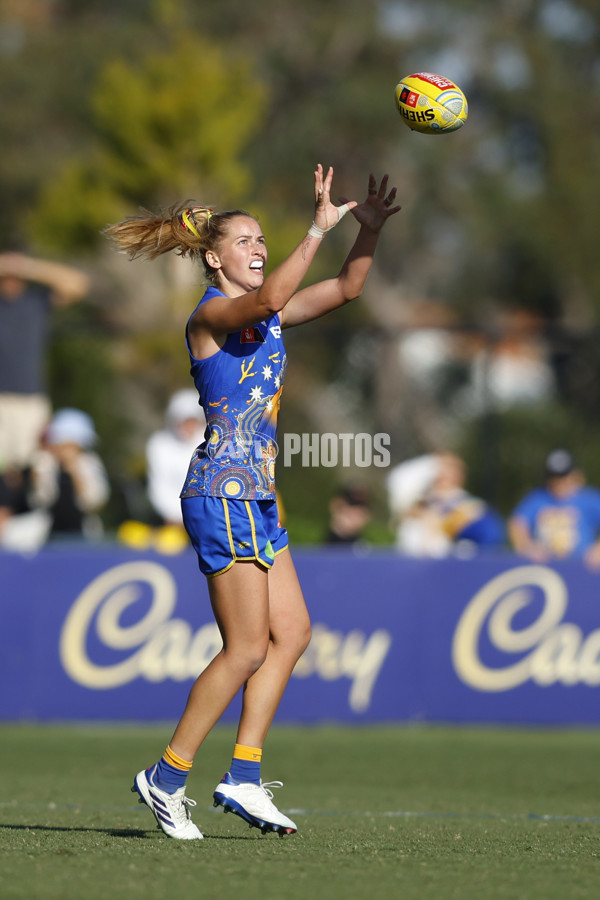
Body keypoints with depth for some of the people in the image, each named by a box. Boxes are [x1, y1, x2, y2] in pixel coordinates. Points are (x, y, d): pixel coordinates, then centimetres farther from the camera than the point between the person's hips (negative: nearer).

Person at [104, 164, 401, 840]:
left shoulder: (268, 317, 16)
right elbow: (269, 297, -31)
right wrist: (320, 226, -31)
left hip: (255, 495, 9)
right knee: (248, 647, -9)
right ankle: (166, 779, -2)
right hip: (223, 489, -9)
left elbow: (346, 288, 16)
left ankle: (243, 779, 6)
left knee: (292, 630, 5)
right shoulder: (211, 314, -10)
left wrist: (370, 227, 0)